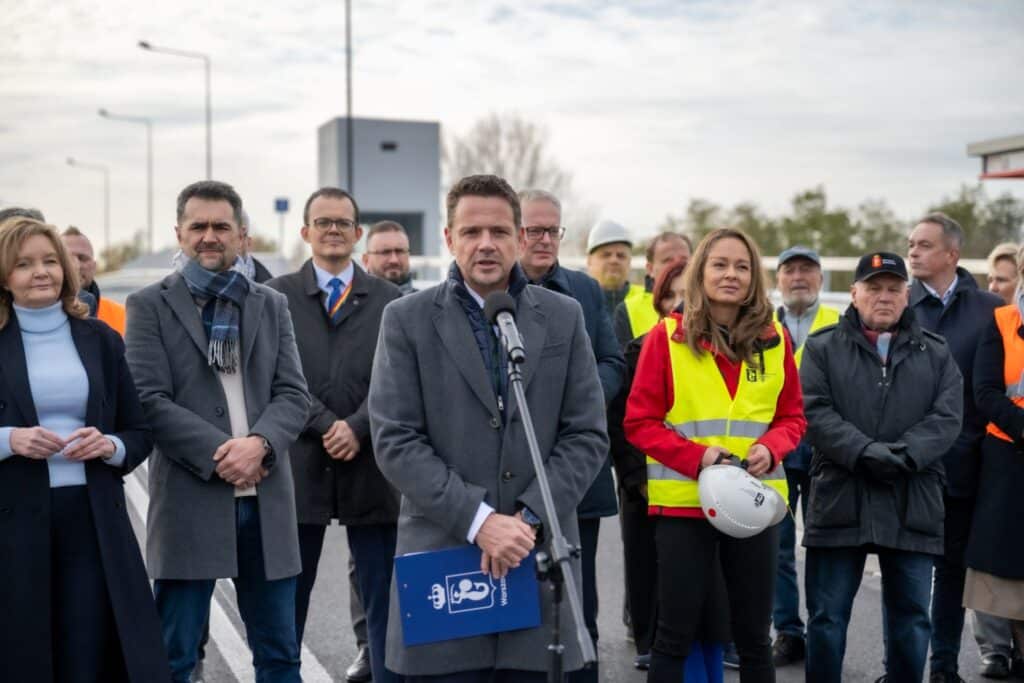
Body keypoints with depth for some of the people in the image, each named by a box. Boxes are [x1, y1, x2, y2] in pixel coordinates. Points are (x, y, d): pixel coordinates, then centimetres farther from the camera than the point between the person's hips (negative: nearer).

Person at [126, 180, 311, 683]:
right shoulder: (149, 305, 3)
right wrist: (219, 453, -16)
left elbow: (293, 394, 5)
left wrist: (259, 443, -14)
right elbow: (150, 400, -7)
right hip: (189, 498, -3)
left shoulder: (271, 304, 13)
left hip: (267, 500, 3)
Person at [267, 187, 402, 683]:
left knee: (384, 600, 5)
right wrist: (326, 425, -15)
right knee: (288, 600, 9)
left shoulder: (388, 299, 8)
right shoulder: (278, 295, 6)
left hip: (370, 467, 1)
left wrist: (357, 428, -15)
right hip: (300, 467, 0)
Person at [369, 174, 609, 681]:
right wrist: (478, 520, -14)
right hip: (441, 559, -1)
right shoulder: (407, 320, 2)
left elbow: (587, 435, 4)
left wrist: (529, 517, -9)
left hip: (539, 557, 2)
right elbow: (395, 441, -5)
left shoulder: (564, 317, 8)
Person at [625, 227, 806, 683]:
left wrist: (770, 449, -11)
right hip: (683, 501, -3)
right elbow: (640, 422, -5)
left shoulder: (774, 339, 4)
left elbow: (791, 417, 10)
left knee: (754, 635, 15)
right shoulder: (666, 336, -5)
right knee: (676, 635, 5)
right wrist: (696, 456, -18)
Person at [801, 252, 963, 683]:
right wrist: (866, 452, -19)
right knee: (827, 617, 4)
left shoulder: (936, 353, 13)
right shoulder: (822, 348, 7)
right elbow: (814, 411, -6)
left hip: (912, 506, 2)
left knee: (911, 619, 9)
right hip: (839, 501, -2)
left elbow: (947, 417, 0)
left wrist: (904, 455, -17)